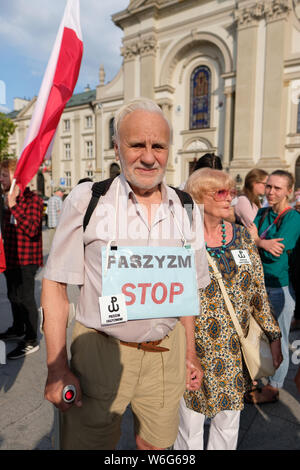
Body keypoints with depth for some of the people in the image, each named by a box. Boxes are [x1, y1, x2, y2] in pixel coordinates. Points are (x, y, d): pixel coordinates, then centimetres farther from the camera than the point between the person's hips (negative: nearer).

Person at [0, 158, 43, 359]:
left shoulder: (32, 199, -15)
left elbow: (32, 230, -27)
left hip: (26, 259, -9)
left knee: (25, 298, -2)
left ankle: (31, 341, 11)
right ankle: (18, 330, 39)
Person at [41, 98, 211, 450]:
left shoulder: (187, 210, 1)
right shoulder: (86, 200, -10)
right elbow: (55, 285, -8)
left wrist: (190, 352, 11)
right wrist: (57, 369, -11)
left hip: (167, 351, 4)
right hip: (100, 350, -3)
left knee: (157, 442, 20)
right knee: (88, 440, 12)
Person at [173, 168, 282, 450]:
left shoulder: (242, 236, 1)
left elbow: (257, 290, 6)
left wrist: (273, 334, 6)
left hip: (234, 349, 4)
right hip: (194, 347, -3)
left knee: (228, 421, 18)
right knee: (190, 422, 13)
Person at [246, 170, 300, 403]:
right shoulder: (262, 213, 7)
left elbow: (274, 254, -22)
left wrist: (256, 239, -9)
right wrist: (263, 243, -23)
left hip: (281, 286, -6)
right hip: (259, 283, 7)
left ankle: (274, 388, 27)